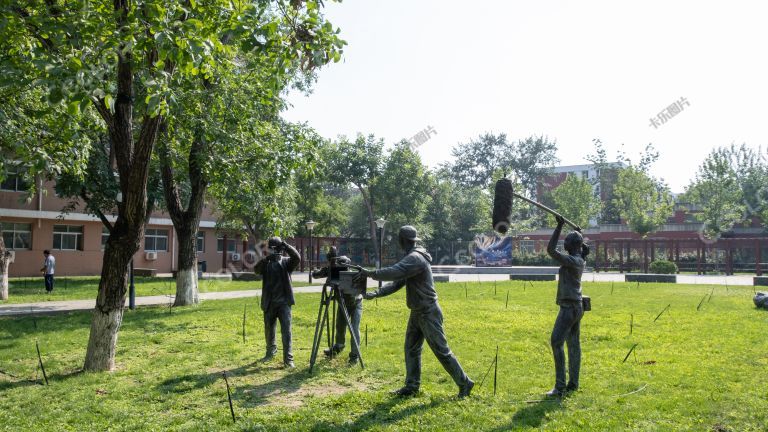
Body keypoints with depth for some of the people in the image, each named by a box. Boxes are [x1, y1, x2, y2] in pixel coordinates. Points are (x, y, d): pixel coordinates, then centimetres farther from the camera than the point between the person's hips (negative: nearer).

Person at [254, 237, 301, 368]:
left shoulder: (286, 261, 2)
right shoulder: (266, 263, 4)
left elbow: (297, 258, -18)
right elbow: (256, 270, -15)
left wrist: (285, 245, -28)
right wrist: (267, 258, -30)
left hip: (284, 302, -2)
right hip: (269, 303, 2)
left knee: (286, 330, -8)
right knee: (269, 330, 16)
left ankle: (288, 359, -6)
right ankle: (271, 351, 38)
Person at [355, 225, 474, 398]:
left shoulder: (415, 258, -21)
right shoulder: (411, 258, 12)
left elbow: (393, 272, -33)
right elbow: (396, 283, 12)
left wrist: (370, 273, -21)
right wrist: (375, 294, 3)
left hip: (428, 313, -10)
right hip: (417, 313, 10)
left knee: (441, 351, -2)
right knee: (411, 349, 12)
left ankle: (464, 384, 9)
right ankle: (411, 386, 21)